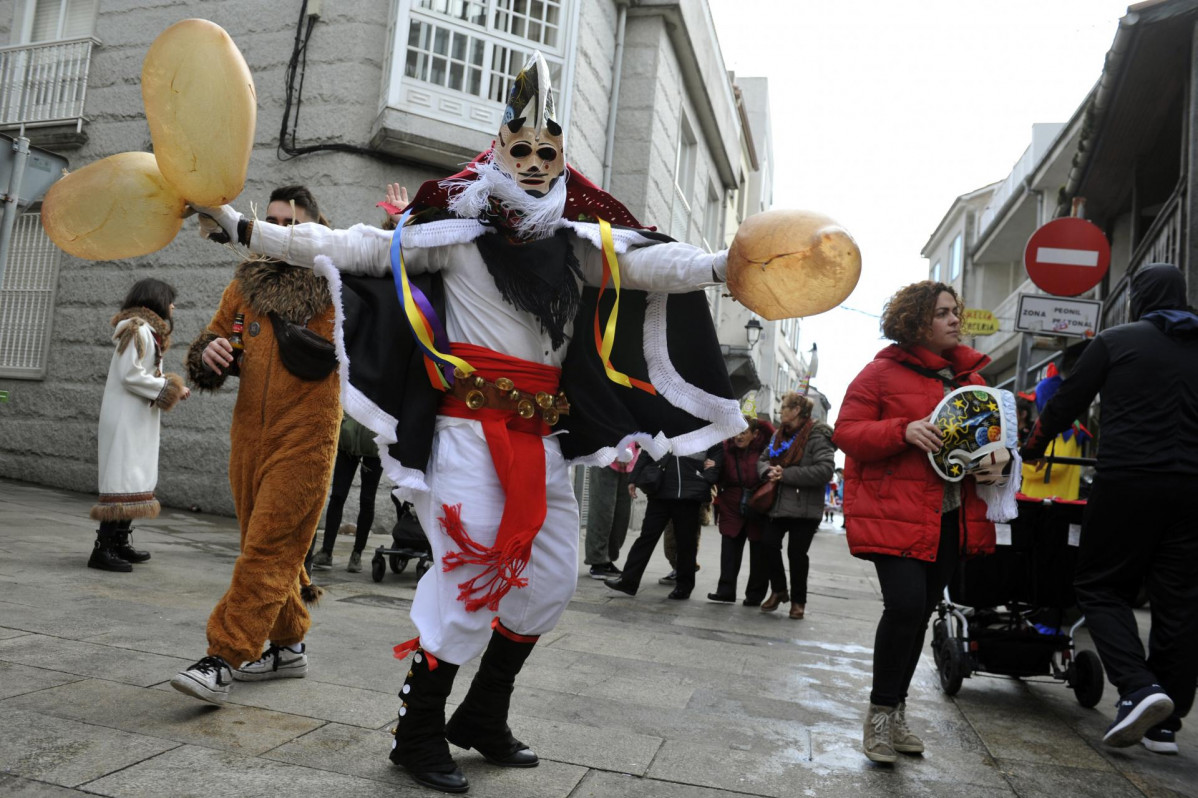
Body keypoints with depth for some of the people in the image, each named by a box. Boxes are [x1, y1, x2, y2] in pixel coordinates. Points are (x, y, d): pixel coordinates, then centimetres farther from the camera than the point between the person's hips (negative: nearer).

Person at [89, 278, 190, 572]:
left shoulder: (147, 331, 17)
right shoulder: (140, 330, -13)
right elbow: (130, 376, -19)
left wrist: (172, 387, 7)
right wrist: (170, 388, -12)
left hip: (137, 420, 10)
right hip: (127, 419, -10)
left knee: (135, 479, 13)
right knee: (125, 479, -11)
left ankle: (119, 542, 20)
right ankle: (103, 549, -9)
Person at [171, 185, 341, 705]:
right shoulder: (246, 285, 14)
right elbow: (211, 343, 18)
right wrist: (208, 354, -9)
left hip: (305, 435, -5)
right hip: (249, 433, 6)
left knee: (269, 549, -8)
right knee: (272, 546, 12)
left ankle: (224, 659, -5)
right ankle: (288, 647, 25)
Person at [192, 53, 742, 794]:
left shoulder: (581, 246, 9)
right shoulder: (457, 235, -3)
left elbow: (657, 264, 3)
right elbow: (352, 247, -4)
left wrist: (726, 264, -9)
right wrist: (247, 229, -7)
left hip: (539, 438, 6)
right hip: (469, 430, -6)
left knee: (552, 578, 10)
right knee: (472, 575, -8)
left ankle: (483, 718, 28)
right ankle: (419, 733, 12)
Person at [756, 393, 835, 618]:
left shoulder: (817, 436, -12)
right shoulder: (779, 435, 12)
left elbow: (825, 470, -22)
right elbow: (763, 458, 18)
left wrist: (786, 474, -21)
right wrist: (768, 471, -8)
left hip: (804, 507, -6)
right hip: (778, 504, 7)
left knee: (797, 553, 1)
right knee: (769, 546, 4)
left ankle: (798, 600, 19)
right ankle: (778, 591, 25)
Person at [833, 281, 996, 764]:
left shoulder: (969, 376, 15)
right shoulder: (882, 372, -3)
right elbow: (846, 434, -8)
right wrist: (904, 431, -22)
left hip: (950, 519, 6)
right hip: (895, 514, -6)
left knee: (920, 611, 11)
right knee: (905, 605, -18)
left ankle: (895, 712, 28)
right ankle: (881, 711, 3)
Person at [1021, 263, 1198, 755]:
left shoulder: (1115, 341, 2)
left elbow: (1067, 403, 5)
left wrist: (1033, 448, 20)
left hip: (1128, 480, -4)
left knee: (1101, 586, 6)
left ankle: (1138, 687, -15)